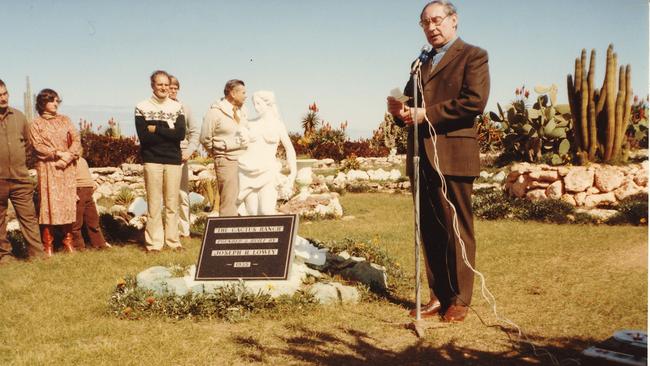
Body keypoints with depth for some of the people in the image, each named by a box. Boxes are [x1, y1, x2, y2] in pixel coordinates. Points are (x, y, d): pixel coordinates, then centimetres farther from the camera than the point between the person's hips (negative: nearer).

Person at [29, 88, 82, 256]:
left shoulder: (65, 120, 14)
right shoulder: (36, 124, 5)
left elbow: (76, 140, 5)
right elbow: (37, 147, -5)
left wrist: (68, 156, -11)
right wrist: (58, 153, -15)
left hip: (67, 168, 3)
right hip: (47, 168, -3)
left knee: (68, 203, 0)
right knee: (48, 204, -5)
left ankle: (68, 240, 10)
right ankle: (47, 244, 0)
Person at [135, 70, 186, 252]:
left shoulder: (177, 107, 8)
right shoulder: (142, 107, 3)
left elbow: (181, 133, -6)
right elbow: (144, 136, -8)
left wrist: (156, 129, -10)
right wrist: (168, 131, -8)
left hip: (173, 160, 2)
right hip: (152, 160, -2)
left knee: (172, 203, 6)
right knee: (154, 203, -1)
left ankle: (172, 240, 15)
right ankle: (154, 243, 4)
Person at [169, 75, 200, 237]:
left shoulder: (183, 108, 10)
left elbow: (195, 131, 12)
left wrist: (190, 150, 1)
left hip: (180, 157, 3)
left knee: (183, 196, 4)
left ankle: (184, 231, 12)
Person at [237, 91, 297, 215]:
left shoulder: (278, 124, 6)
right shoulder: (250, 124, 9)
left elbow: (289, 149, 10)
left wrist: (293, 173, 4)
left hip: (267, 172, -2)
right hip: (248, 172, 2)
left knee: (267, 211, -18)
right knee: (252, 213, -2)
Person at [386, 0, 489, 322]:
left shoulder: (473, 56, 3)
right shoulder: (421, 64, 24)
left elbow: (475, 100, -13)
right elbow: (411, 106, 24)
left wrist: (426, 114, -15)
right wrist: (399, 110, -1)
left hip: (453, 156, -6)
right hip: (421, 158, 6)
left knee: (457, 231, -1)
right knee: (429, 231, 7)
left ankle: (459, 300, 6)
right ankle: (438, 297, 15)